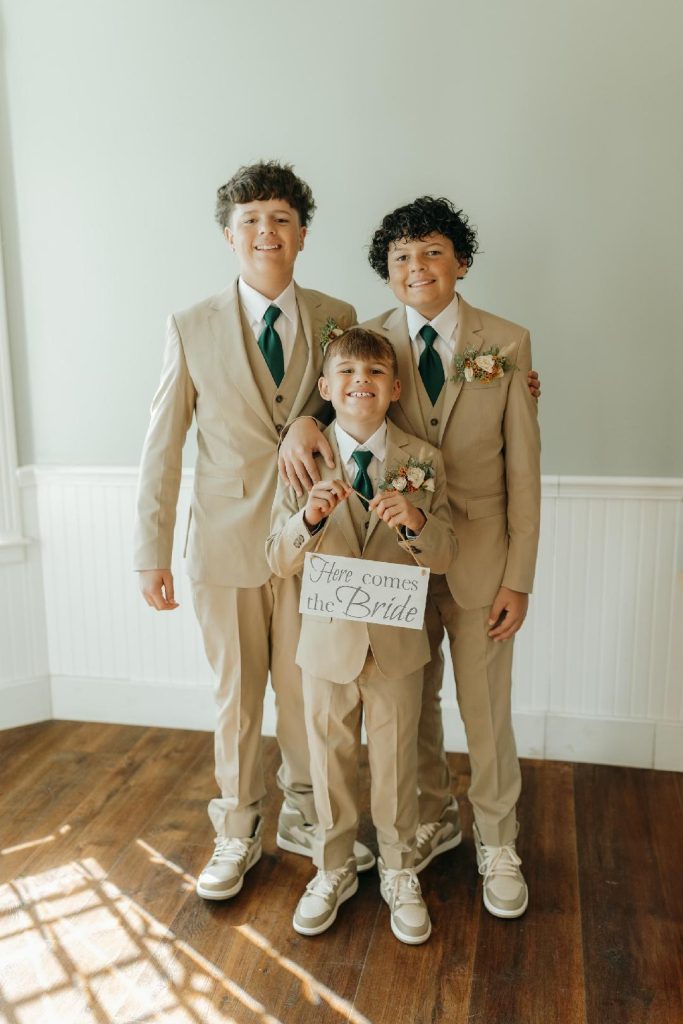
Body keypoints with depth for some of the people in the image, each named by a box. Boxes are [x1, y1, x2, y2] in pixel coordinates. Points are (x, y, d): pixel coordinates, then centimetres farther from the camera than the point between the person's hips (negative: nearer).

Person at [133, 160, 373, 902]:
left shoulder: (337, 319, 1)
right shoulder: (192, 329, -2)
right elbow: (162, 445, -2)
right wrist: (152, 553, -3)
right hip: (227, 540, -1)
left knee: (307, 688, 12)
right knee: (235, 694, 13)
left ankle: (303, 818, 36)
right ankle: (238, 834, 33)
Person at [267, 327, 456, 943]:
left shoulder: (423, 460, -5)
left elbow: (445, 556, -4)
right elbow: (279, 561, -7)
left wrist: (415, 522, -25)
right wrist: (310, 517, -26)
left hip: (398, 641, 0)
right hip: (329, 640, 1)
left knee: (396, 762, 15)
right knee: (331, 761, 16)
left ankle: (400, 873, 38)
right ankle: (334, 871, 39)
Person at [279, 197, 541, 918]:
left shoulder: (506, 343, -4)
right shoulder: (371, 339, -1)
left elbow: (523, 468, -4)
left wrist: (519, 577, -8)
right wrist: (302, 422, -18)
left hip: (479, 555, -1)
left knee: (486, 710, 10)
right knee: (411, 703, 16)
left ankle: (496, 845, 35)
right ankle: (433, 819, 42)